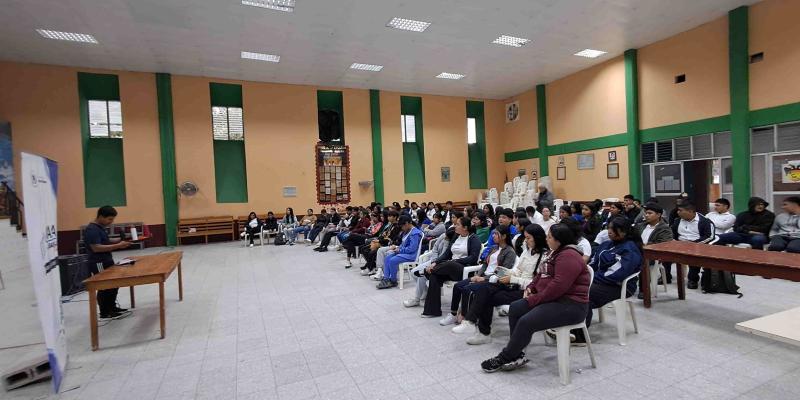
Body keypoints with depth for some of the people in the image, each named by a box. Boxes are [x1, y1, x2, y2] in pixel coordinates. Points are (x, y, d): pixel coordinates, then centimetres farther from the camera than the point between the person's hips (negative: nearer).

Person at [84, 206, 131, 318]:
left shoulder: (101, 227, 10)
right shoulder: (91, 230, -21)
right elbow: (96, 248, -28)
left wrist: (118, 241, 4)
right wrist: (118, 246, -29)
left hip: (107, 262, 10)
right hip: (99, 264, -10)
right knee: (105, 287, 0)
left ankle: (112, 307, 29)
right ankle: (105, 313, 12)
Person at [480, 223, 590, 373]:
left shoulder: (569, 256, -19)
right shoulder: (556, 253, 15)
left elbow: (558, 286, -27)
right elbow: (541, 274, 21)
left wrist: (535, 299, -19)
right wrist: (530, 288, 4)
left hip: (570, 305, -11)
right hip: (552, 299, 11)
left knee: (526, 322, -23)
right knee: (515, 308, -4)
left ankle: (503, 359, -5)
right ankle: (516, 354, 0)